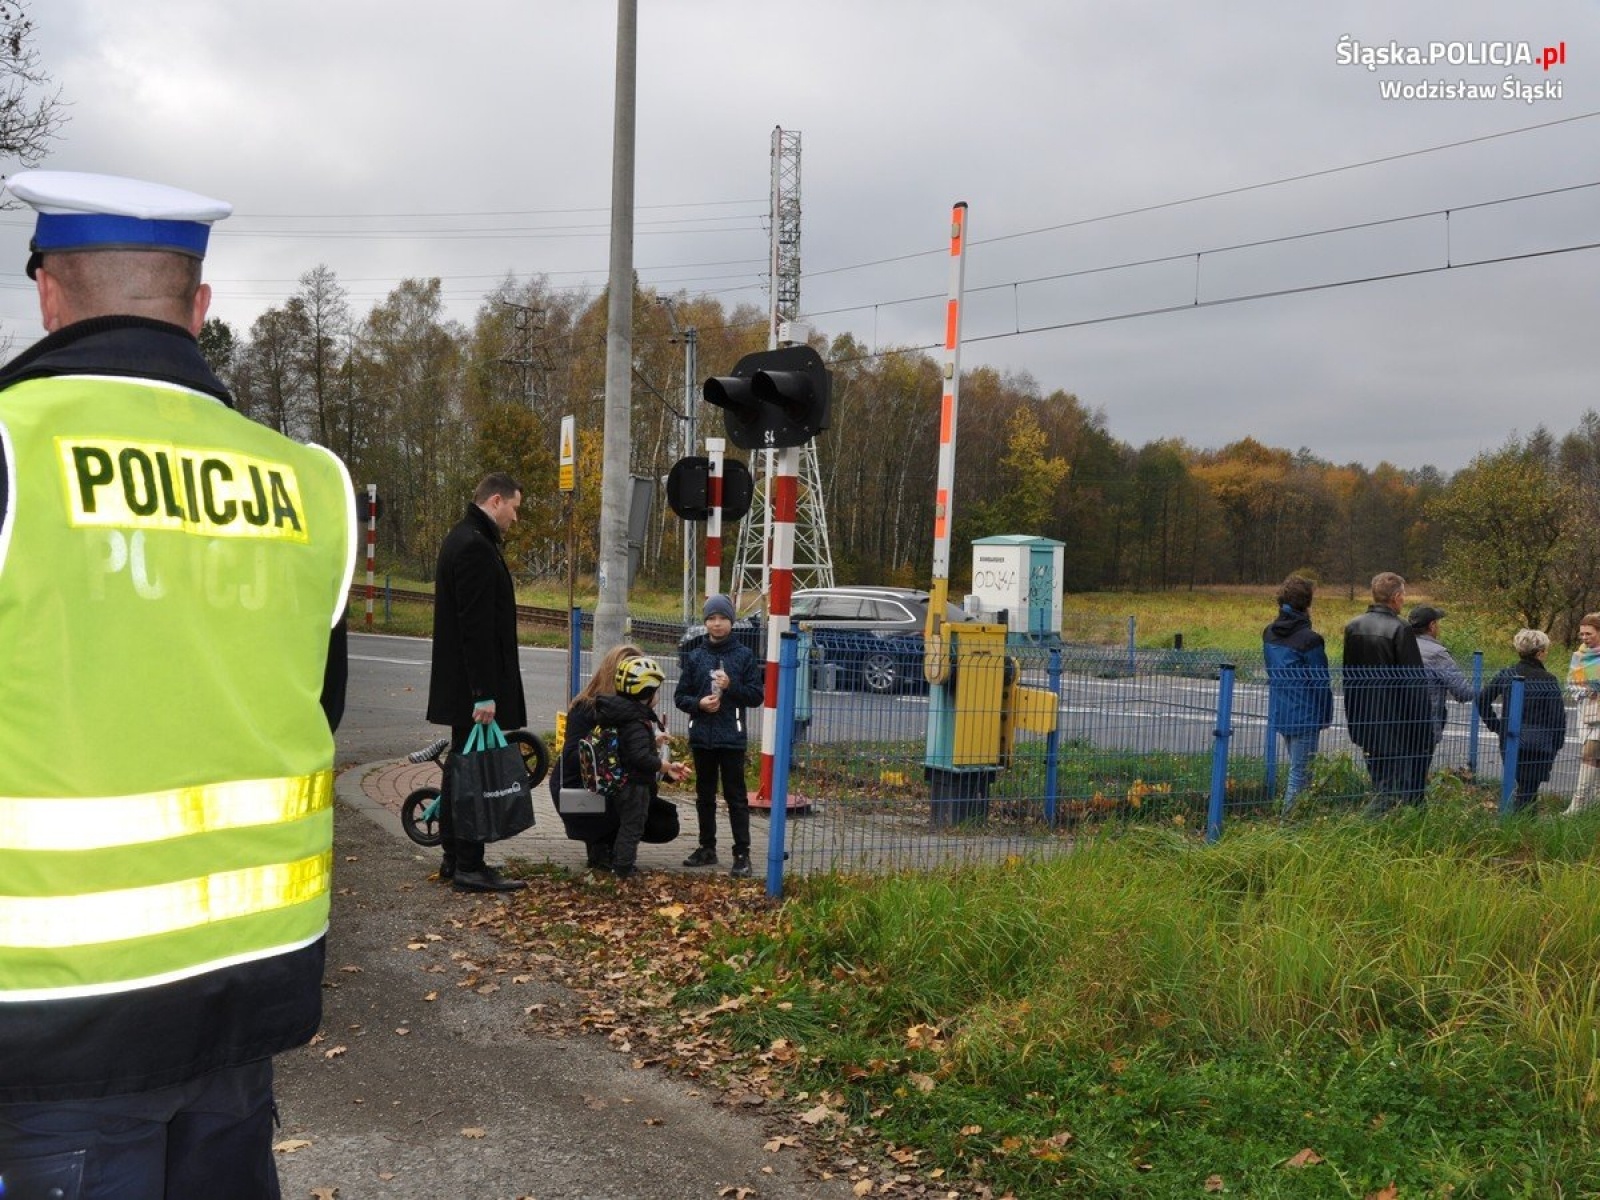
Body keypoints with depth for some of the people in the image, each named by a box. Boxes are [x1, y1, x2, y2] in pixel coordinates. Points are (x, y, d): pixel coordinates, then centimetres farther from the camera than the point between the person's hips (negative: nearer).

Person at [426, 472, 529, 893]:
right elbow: (477, 626, -23)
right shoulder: (475, 547, -18)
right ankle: (469, 867, -2)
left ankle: (454, 858, 24)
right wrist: (484, 693, -23)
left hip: (460, 685, 11)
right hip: (474, 684, -11)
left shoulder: (463, 540, 16)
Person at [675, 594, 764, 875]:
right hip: (702, 736, 3)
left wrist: (731, 686, -16)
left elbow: (756, 695, -2)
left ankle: (742, 853, -1)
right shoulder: (694, 657, 7)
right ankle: (707, 847, 23)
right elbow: (680, 696, 8)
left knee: (736, 796, -2)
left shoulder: (744, 656, 0)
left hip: (732, 738, -3)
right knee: (704, 796, 12)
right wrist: (698, 703, -11)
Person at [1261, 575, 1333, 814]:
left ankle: (1288, 811, 24)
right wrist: (1326, 716, 0)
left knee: (1297, 768, 21)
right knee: (1300, 773, 1)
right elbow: (1321, 681, -12)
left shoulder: (1269, 634, 5)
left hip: (1279, 712, 7)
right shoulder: (1309, 639, -18)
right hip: (1304, 716, -7)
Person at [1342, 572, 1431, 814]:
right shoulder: (1399, 630, -14)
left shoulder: (1352, 627, 7)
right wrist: (1423, 731, -8)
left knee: (1380, 782, 15)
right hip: (1394, 722, -7)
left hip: (1364, 723, 7)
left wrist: (1353, 721, 21)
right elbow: (1415, 683, -13)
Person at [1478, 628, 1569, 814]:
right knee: (1527, 792, 0)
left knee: (1525, 787, 18)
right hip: (1539, 745, -4)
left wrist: (1495, 726, 11)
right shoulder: (1549, 681, -9)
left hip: (1509, 743, 4)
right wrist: (1557, 744, 5)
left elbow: (1482, 700, 3)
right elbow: (1559, 716, -6)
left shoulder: (1505, 675, 2)